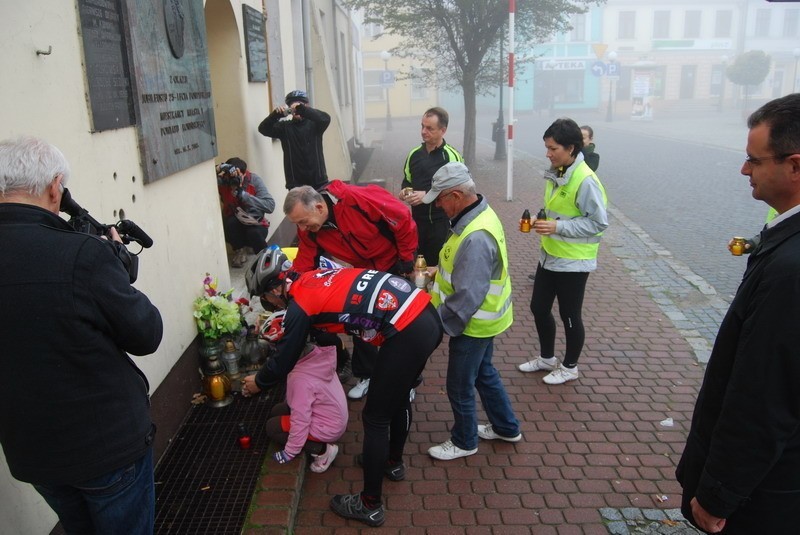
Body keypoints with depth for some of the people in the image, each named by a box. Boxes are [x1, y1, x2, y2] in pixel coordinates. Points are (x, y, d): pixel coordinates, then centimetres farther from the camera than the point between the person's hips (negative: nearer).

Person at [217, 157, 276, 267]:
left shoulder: (254, 179, -17)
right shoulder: (222, 182, -15)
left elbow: (270, 206, -30)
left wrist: (242, 193, -35)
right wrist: (217, 173, -48)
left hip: (255, 225, -2)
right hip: (234, 228, 2)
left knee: (254, 233, -33)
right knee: (231, 222, -30)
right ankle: (239, 249, 0)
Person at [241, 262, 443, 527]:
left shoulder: (299, 304, -4)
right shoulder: (315, 276, 18)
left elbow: (283, 360, 8)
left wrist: (258, 382, 28)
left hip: (407, 332, -9)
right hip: (428, 316, 9)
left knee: (375, 418, 7)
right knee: (398, 397, 29)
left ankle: (370, 505, 22)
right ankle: (393, 460, 52)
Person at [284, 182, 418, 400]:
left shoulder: (360, 200, -36)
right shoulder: (309, 231, -17)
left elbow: (403, 220, -26)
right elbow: (302, 268, -13)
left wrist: (406, 258, -18)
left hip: (395, 264, -5)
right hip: (365, 271, 5)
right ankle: (366, 375, 31)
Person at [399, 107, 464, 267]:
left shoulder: (452, 157, -10)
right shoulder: (414, 154, 8)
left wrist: (427, 195, -21)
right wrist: (405, 191, -2)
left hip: (441, 222, -5)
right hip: (417, 220, 5)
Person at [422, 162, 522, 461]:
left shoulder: (476, 238, -34)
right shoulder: (480, 213, -1)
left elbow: (467, 297, -32)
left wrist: (435, 323, -22)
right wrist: (441, 272, 7)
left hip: (472, 325, -10)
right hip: (484, 321, 10)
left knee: (460, 388, 11)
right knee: (484, 373, 27)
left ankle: (464, 442, 34)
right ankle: (506, 428, 45)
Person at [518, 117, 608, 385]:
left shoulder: (585, 180, -22)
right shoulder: (555, 173, 3)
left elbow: (599, 222, -21)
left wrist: (558, 227, -26)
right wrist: (539, 221, 3)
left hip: (573, 262, -8)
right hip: (549, 255, 8)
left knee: (570, 316, 9)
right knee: (538, 308, 17)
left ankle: (569, 367, 31)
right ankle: (547, 358, 40)